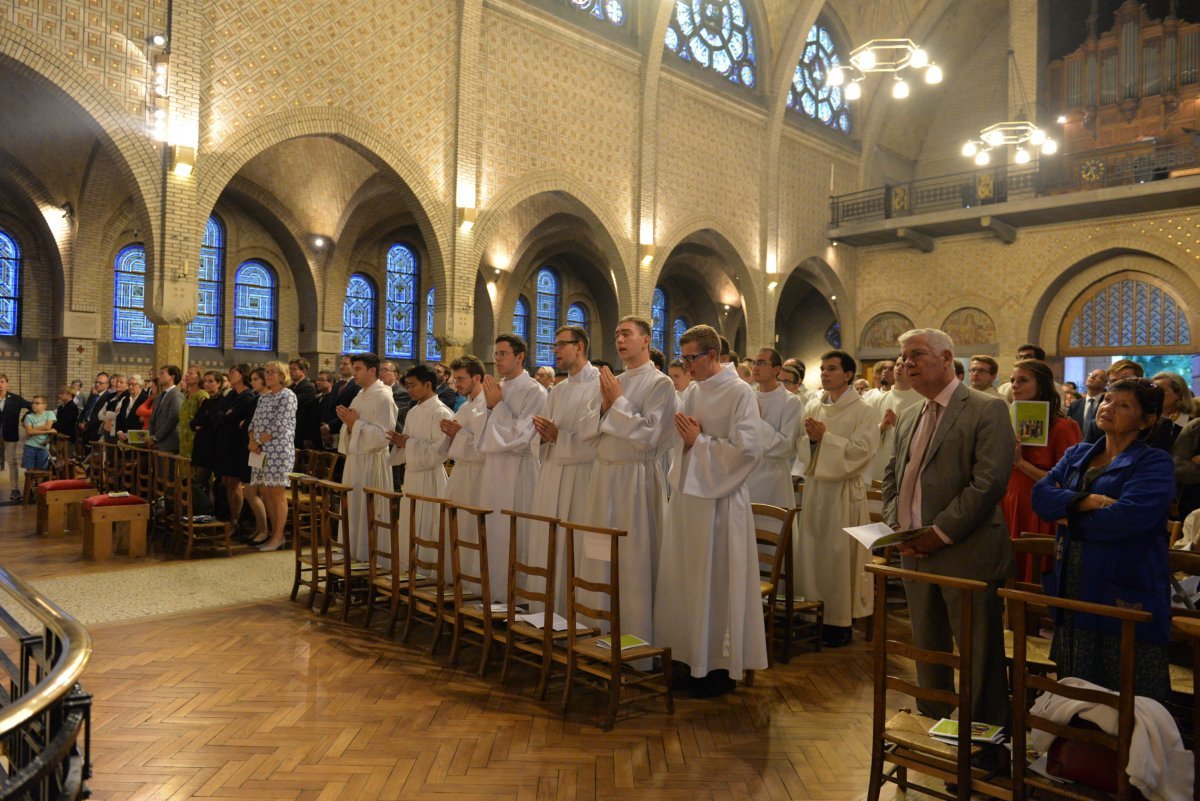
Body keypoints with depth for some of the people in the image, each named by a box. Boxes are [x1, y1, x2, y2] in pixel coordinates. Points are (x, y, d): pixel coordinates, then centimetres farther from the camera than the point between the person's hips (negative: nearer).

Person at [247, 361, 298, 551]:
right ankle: (275, 532, 19)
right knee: (264, 491, 9)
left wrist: (259, 442, -9)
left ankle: (278, 537, 2)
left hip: (279, 449, -8)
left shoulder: (288, 396, -7)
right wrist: (252, 441, -4)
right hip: (261, 451, 8)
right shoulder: (263, 397, 17)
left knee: (277, 493, -4)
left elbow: (280, 426, -14)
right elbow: (254, 422, 14)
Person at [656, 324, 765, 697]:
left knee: (716, 582, 1)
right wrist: (686, 439, -2)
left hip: (719, 500, -7)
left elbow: (747, 449, -16)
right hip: (687, 496, 7)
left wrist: (699, 440, -12)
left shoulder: (739, 393, -9)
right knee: (685, 580, 10)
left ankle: (722, 665, 14)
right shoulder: (693, 393, 12)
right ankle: (691, 657, 23)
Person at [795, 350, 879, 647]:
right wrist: (810, 438, -13)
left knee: (841, 554, 0)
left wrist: (825, 437, -18)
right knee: (813, 551, 8)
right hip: (815, 486, 5)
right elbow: (801, 445, 8)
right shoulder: (812, 407, 9)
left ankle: (842, 620, 11)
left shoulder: (863, 410, -5)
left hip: (844, 490, -5)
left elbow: (862, 449, -15)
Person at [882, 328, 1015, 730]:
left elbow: (988, 482, -17)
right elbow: (892, 477, 19)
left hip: (967, 555, -7)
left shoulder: (988, 410, -8)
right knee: (927, 649, 17)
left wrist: (940, 532, -17)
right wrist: (896, 524, 1)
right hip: (916, 553, 7)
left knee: (980, 657, 3)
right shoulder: (908, 417, 16)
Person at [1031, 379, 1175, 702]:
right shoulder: (1077, 455, 12)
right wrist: (1087, 500, -19)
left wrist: (1068, 516, -8)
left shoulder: (1155, 464, -6)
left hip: (1124, 594, -6)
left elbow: (1125, 517, -22)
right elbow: (1041, 494, -2)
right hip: (1073, 588, 6)